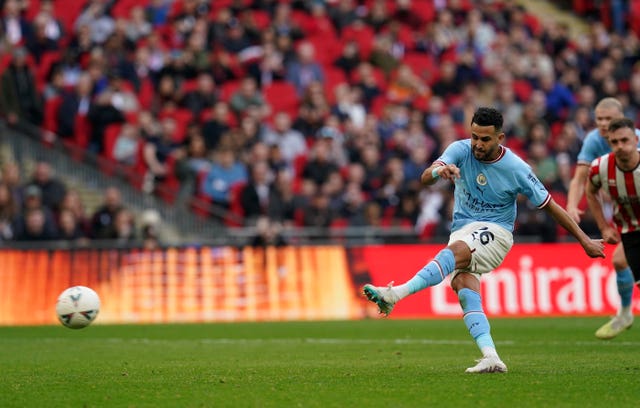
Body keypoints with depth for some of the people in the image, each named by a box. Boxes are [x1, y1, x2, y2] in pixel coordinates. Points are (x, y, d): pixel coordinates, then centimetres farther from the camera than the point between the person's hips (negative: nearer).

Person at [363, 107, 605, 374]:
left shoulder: (515, 168, -8)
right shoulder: (460, 151, -3)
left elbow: (550, 206, 1)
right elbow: (425, 179, -18)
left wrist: (585, 240, 2)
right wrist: (437, 171, -43)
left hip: (495, 232, -4)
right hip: (462, 230, 4)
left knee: (458, 249, -35)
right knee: (464, 286, -24)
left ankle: (395, 294, -49)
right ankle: (491, 357, -31)